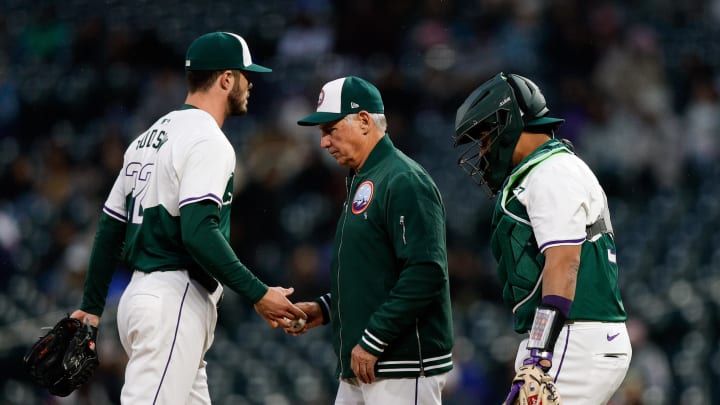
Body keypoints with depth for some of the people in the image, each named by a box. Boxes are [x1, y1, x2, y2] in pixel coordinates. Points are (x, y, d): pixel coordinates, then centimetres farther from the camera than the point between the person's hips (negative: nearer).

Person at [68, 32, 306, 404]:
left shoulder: (149, 137, 18)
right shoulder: (208, 141, -10)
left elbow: (109, 228, 20)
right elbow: (198, 231, -22)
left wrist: (92, 306, 23)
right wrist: (257, 294, -19)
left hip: (138, 295, 10)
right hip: (175, 303, -10)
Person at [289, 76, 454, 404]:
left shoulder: (404, 182, -12)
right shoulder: (359, 182, 20)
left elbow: (426, 273, -22)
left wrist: (372, 341, -21)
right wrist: (325, 309, 12)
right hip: (358, 371, 10)